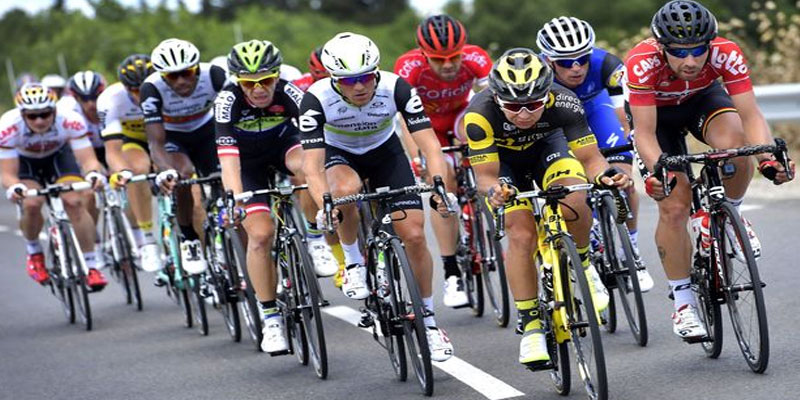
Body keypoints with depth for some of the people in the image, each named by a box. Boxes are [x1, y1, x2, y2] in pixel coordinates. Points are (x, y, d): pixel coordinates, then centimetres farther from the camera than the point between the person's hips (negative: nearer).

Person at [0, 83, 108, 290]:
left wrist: (94, 173, -56)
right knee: (32, 204, -25)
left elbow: (87, 159, -34)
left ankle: (91, 266, -12)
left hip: (58, 156, 0)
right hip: (23, 161, 0)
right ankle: (34, 253, 5)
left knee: (74, 202, -21)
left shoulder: (70, 121, -35)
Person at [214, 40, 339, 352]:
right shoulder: (228, 101, -31)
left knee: (307, 165, -36)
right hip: (247, 159, 0)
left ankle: (315, 238, -13)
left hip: (284, 144, 0)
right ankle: (271, 318, -4)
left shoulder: (289, 93, -29)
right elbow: (228, 155, -39)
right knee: (260, 233, -16)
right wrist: (234, 199, -53)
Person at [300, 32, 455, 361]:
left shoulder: (396, 88, -30)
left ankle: (428, 319, 8)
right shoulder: (317, 99, -33)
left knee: (414, 236, -10)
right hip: (339, 154, -1)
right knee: (347, 189, -37)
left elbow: (429, 145, -32)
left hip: (385, 152, 1)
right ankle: (354, 263, -11)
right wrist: (324, 206, -53)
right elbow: (312, 165, -36)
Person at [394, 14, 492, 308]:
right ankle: (452, 275, -13)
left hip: (460, 116, 1)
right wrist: (416, 158, -50)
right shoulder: (409, 66, -33)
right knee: (442, 185, -18)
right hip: (429, 127, -1)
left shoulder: (475, 59, -29)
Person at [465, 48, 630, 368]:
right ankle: (531, 325, -6)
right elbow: (485, 176, -32)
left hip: (547, 145, 1)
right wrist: (493, 190, -55)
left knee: (573, 203, -28)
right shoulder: (480, 113, -37)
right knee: (521, 236, -19)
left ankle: (582, 265, 2)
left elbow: (589, 157, -29)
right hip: (502, 158, -1)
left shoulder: (563, 103, -34)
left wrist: (605, 174, -51)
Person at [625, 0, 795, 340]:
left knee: (736, 145, -32)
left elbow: (750, 115, -35)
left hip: (703, 98, 1)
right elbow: (645, 133, -38)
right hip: (656, 113, -1)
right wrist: (658, 172, -56)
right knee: (674, 206, -12)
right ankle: (683, 303, 3)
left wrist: (768, 158, -53)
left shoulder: (726, 54, -34)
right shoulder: (642, 64, -38)